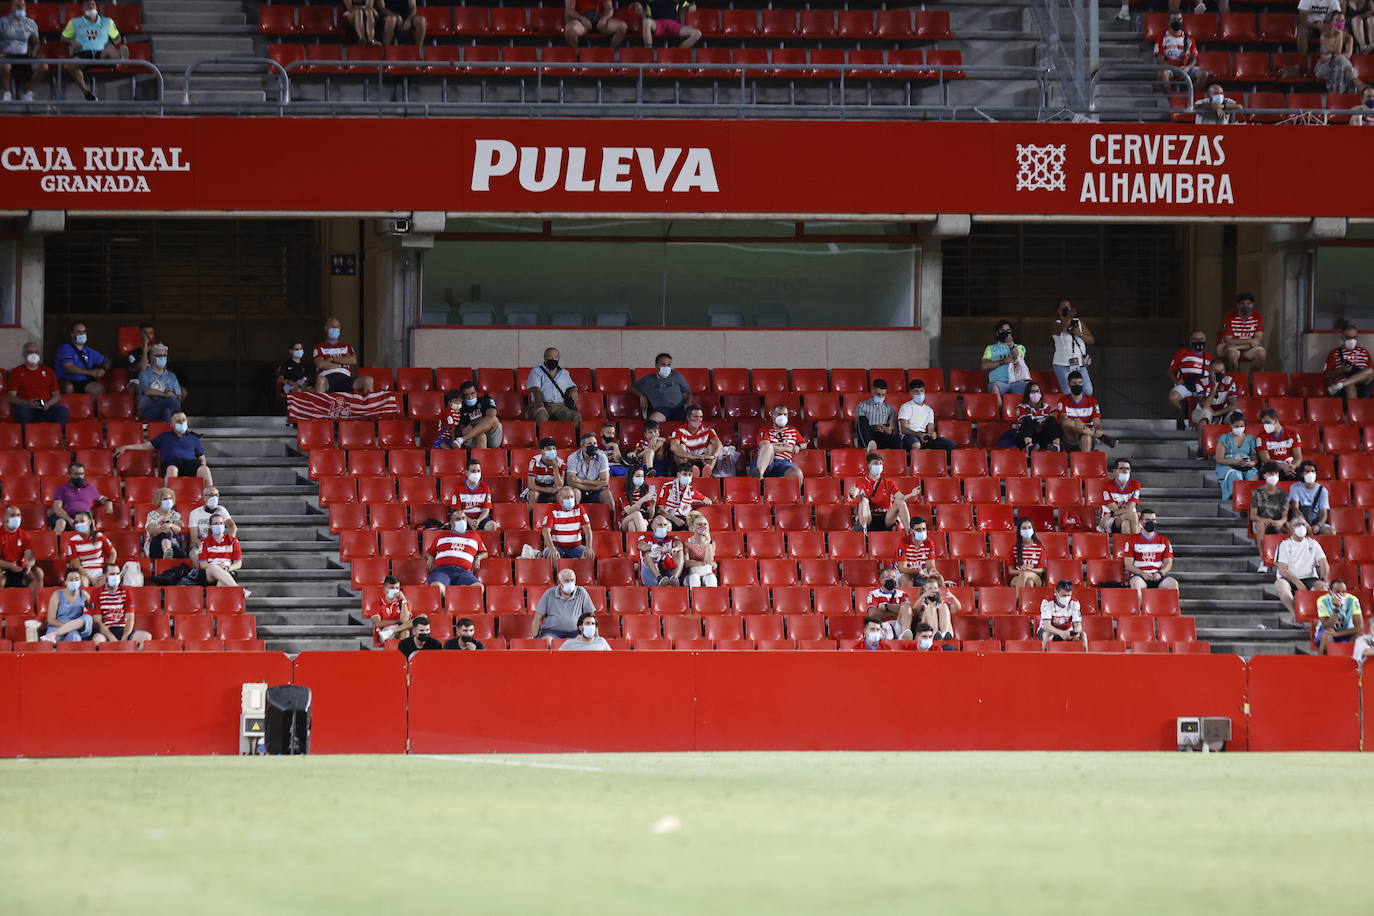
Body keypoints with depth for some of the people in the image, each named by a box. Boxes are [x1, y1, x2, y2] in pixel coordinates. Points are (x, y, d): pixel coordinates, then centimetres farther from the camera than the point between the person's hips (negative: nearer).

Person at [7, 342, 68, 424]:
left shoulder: (48, 371, 21)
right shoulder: (16, 372, 13)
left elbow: (56, 395, 17)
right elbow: (12, 397, 4)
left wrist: (48, 404, -7)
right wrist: (28, 403, -15)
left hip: (46, 408, 2)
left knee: (62, 410, -30)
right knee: (21, 409, -39)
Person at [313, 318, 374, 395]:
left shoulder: (346, 347, 27)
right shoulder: (320, 347, 18)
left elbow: (353, 360, 6)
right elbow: (320, 364, -1)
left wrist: (333, 359, 3)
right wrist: (341, 365, 3)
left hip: (345, 377, 3)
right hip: (328, 378, -3)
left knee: (368, 380, -26)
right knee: (321, 380, -43)